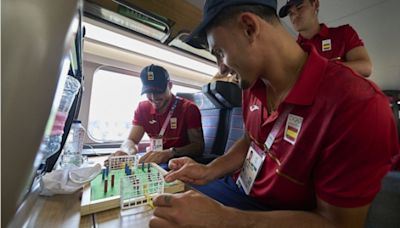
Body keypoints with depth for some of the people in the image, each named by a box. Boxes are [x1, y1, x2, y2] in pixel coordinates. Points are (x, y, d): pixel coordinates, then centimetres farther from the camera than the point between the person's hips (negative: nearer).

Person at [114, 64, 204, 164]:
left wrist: (170, 153, -37)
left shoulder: (189, 108, -14)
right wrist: (130, 152, -27)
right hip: (153, 162, 5)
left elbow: (198, 146, -20)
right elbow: (131, 141, -3)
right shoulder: (142, 108, 1)